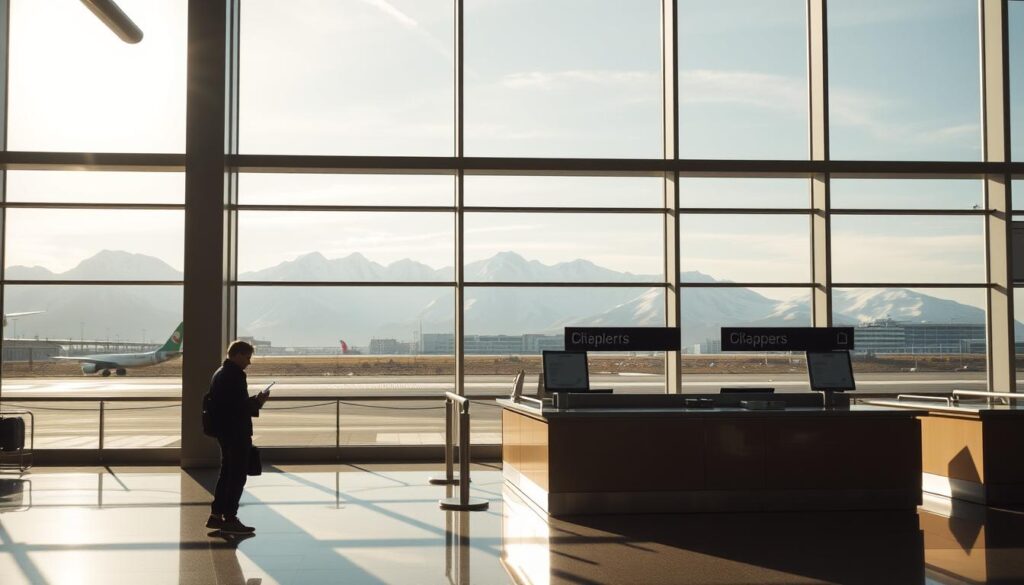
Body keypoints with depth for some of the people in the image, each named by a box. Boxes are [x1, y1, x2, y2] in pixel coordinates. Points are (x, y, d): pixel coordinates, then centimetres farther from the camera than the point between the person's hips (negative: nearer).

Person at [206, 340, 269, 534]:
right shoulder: (236, 375, -17)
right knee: (237, 476, -2)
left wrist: (254, 401, 13)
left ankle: (216, 515, 20)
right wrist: (258, 401, -5)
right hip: (237, 433, -10)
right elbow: (241, 405, -22)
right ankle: (230, 518, 2)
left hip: (224, 431, 10)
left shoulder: (219, 373, 13)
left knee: (227, 473, 17)